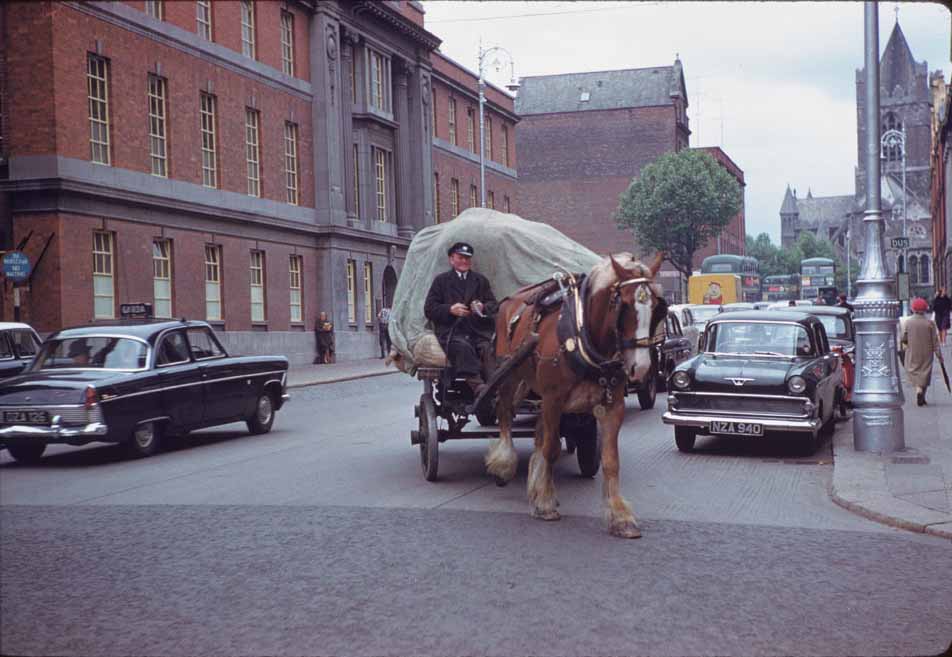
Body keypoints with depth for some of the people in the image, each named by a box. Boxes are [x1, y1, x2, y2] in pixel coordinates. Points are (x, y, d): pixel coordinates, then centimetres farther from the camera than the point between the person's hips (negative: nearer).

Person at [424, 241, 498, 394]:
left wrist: (483, 308, -6)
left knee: (487, 348, -31)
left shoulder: (481, 280, 27)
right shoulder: (441, 280, 19)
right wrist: (450, 310, -9)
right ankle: (477, 384, -52)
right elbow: (429, 309, 10)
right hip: (451, 330, -2)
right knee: (462, 347, -36)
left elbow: (493, 305, 19)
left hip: (479, 329, 2)